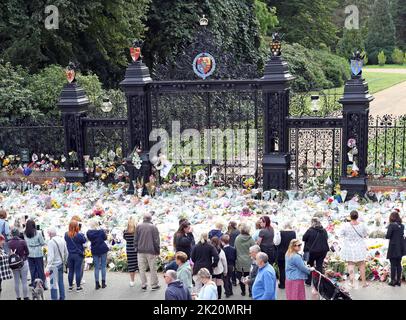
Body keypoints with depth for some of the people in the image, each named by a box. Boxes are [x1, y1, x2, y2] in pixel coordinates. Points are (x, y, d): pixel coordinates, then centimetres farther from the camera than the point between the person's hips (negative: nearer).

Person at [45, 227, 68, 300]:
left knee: (53, 284, 0)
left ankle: (54, 298, 4)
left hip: (54, 265, -7)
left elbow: (51, 256, -23)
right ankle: (62, 297, 25)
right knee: (61, 282, 17)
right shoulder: (62, 240, 3)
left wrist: (47, 268, -23)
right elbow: (66, 253, 10)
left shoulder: (51, 242, -19)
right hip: (61, 264, 7)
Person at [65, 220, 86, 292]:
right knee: (78, 271, 4)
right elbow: (84, 241, -4)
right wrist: (82, 234, 6)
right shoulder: (79, 235, -19)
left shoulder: (66, 235, -6)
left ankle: (70, 286, 20)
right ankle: (78, 287, 9)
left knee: (70, 271, 13)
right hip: (78, 255, -4)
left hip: (70, 255, 4)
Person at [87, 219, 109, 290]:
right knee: (103, 266, 6)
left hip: (94, 251, 2)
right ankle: (103, 283, 7)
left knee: (96, 267, 7)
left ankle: (97, 284, 6)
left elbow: (89, 239, 7)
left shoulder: (89, 233, -8)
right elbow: (105, 238, 2)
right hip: (103, 250, -2)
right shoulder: (101, 231, -13)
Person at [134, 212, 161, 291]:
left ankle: (143, 285, 10)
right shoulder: (153, 227, -7)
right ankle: (154, 285, 12)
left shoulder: (138, 226, 1)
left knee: (142, 268, 8)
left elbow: (135, 239, 5)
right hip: (151, 251, -2)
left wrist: (136, 247, 16)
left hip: (141, 251, 2)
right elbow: (156, 240, -4)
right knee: (152, 268, 6)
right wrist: (157, 251, 4)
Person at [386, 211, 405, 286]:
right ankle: (399, 280, 15)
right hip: (400, 248, 6)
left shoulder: (392, 225, -14)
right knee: (399, 264, 12)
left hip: (393, 248, -6)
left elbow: (387, 236, -16)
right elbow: (402, 235, 14)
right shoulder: (402, 226, 5)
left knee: (393, 264, 1)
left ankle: (393, 280, 4)